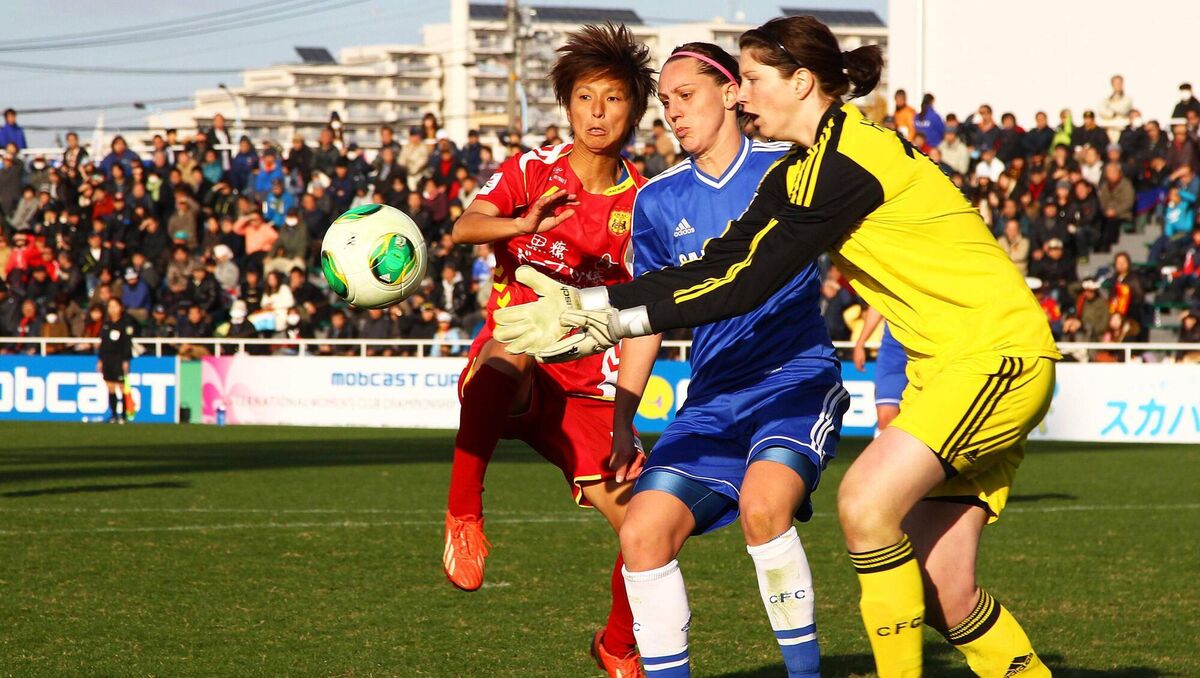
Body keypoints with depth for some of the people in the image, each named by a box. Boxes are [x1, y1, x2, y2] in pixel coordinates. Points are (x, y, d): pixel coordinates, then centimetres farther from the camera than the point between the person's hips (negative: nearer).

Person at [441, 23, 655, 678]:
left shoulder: (640, 198, 7)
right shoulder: (532, 170, -2)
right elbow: (464, 228, -20)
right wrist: (522, 224, -42)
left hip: (586, 388, 3)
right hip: (514, 369, -3)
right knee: (506, 359, -42)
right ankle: (463, 515, -29)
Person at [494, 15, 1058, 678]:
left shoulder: (848, 160, -18)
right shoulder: (798, 173, 12)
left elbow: (750, 283, -19)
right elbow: (718, 265, 8)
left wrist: (618, 322, -16)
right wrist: (587, 302, 1)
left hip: (998, 350, -10)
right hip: (943, 362, 10)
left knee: (866, 501, -23)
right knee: (941, 591, 3)